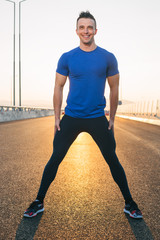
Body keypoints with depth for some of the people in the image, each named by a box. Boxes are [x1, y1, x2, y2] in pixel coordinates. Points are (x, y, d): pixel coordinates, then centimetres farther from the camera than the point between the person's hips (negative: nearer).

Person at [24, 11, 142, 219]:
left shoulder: (108, 58, 0)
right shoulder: (67, 58, 0)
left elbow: (114, 88, 6)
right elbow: (58, 88, 4)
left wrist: (112, 118, 4)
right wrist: (57, 118, 0)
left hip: (98, 118, 0)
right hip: (71, 118, 1)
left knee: (113, 160, 5)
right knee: (55, 159, 4)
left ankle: (129, 204, 23)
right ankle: (39, 202, 20)